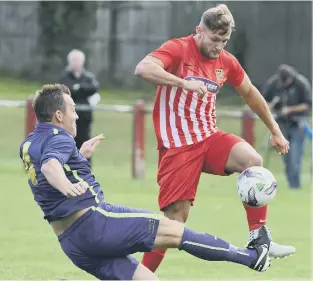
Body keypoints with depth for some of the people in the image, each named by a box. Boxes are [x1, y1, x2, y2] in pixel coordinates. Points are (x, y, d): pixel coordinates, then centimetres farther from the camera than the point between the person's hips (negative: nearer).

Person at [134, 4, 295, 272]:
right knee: (177, 215, -10)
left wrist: (275, 130, 26)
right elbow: (143, 69, -29)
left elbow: (250, 93, 24)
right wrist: (183, 82, -41)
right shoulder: (178, 49, -11)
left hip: (210, 138, 5)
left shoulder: (226, 61, 7)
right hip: (178, 145, -5)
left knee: (252, 160, -22)